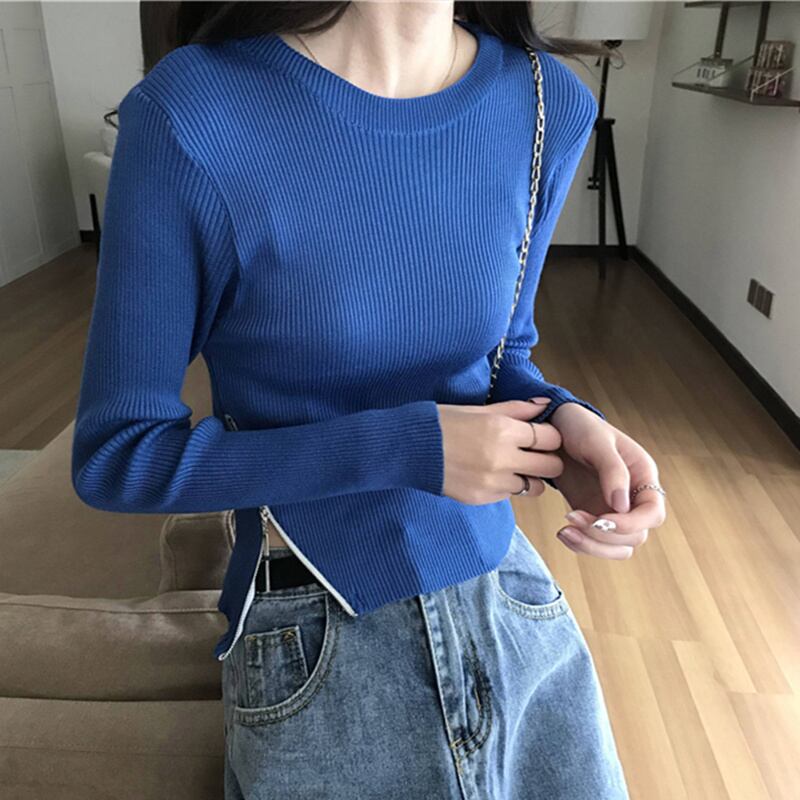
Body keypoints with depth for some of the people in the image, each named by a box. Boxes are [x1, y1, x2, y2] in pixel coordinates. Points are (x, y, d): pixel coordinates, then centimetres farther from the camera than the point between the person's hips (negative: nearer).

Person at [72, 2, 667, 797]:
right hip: (314, 653, -3)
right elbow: (114, 455, -12)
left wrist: (560, 420, -15)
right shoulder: (191, 114, -19)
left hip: (515, 605, 4)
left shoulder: (546, 103, -5)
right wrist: (407, 446, -21)